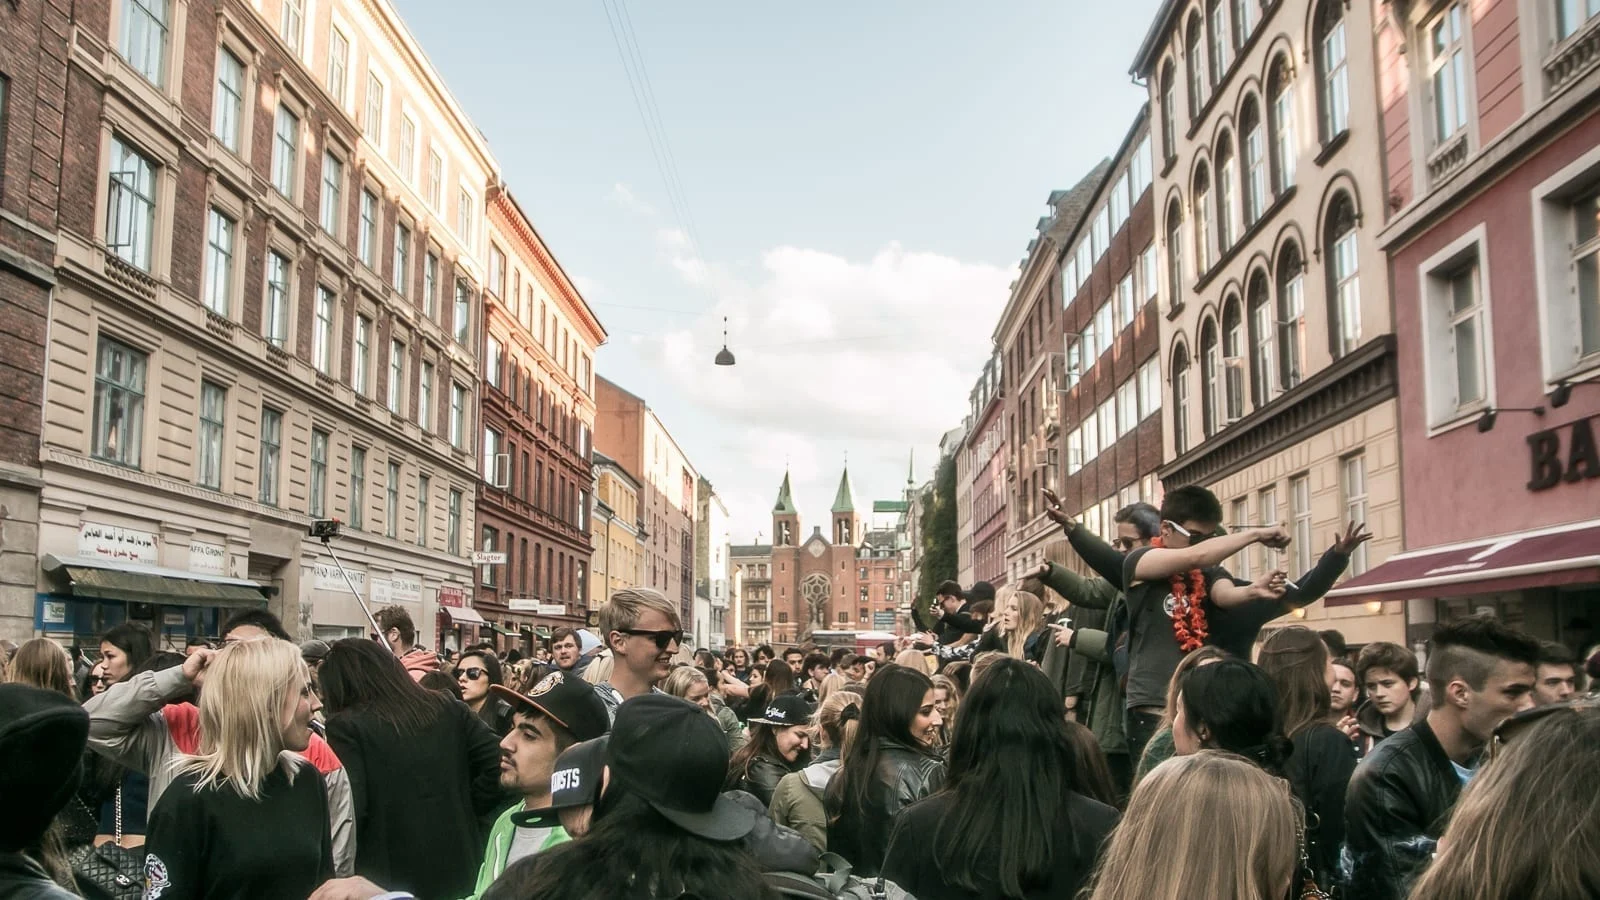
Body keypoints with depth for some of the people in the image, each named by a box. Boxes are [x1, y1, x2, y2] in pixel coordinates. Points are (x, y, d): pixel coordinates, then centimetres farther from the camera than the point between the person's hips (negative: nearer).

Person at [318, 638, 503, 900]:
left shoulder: (347, 726, -8)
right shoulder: (450, 711, 6)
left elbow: (349, 809, -16)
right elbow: (499, 764, -2)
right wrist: (464, 814, 7)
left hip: (387, 878, -4)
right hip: (457, 868, 5)